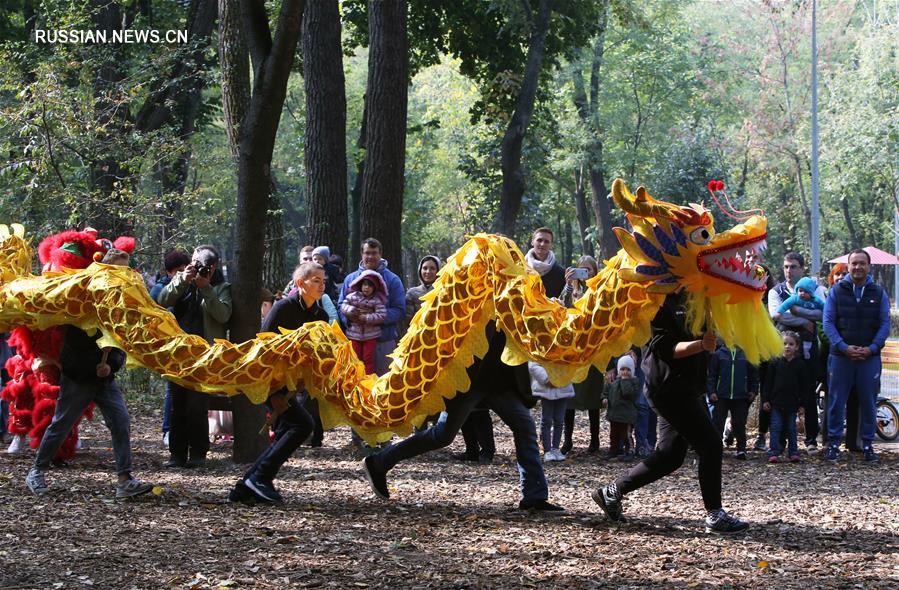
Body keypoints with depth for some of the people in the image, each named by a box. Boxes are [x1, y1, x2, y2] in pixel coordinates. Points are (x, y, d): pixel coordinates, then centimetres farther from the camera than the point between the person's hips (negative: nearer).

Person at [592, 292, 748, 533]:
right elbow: (665, 348, -19)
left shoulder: (686, 296, 14)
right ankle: (715, 515, 0)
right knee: (711, 446, -8)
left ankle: (612, 492, 20)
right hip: (671, 387, -10)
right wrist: (701, 345, -32)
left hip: (689, 385, 10)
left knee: (670, 454, 12)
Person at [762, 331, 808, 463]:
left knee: (791, 428, 7)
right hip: (776, 402, 0)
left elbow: (805, 385, 4)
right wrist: (766, 400, -1)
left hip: (792, 403, 0)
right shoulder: (775, 363, 1)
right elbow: (769, 383, 3)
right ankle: (773, 453, -2)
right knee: (776, 427, -2)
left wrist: (802, 402, -1)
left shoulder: (800, 365, 1)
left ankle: (793, 452, 14)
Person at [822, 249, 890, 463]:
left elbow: (885, 324, 4)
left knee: (868, 401, 4)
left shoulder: (879, 293, 6)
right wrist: (844, 347, -13)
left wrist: (871, 348, -11)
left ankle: (867, 444, 13)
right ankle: (833, 443, 9)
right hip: (841, 355, -1)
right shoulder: (837, 291, 3)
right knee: (836, 400, 1)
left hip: (870, 356, 1)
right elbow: (828, 322, -1)